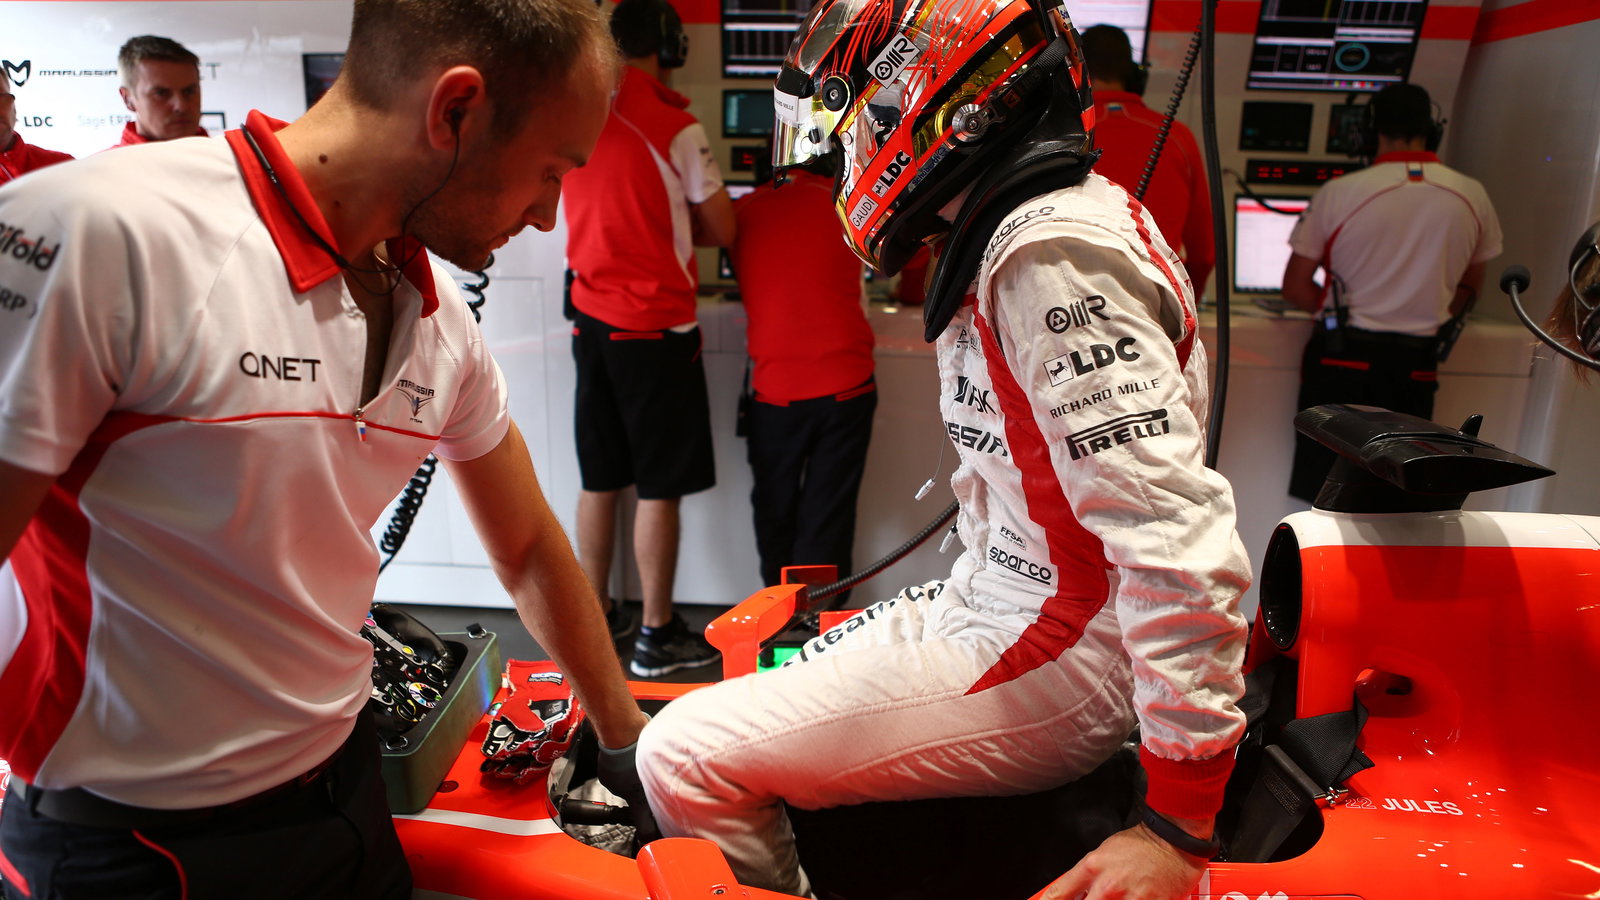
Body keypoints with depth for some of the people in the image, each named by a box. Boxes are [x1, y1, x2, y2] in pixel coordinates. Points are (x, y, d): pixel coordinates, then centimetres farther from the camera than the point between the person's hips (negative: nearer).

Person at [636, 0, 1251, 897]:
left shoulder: (1053, 254, -22)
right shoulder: (1035, 229, 11)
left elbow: (1179, 537, -28)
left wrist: (1179, 822, -25)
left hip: (1050, 659, -10)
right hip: (993, 602, 10)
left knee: (686, 756, -13)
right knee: (757, 687, 19)